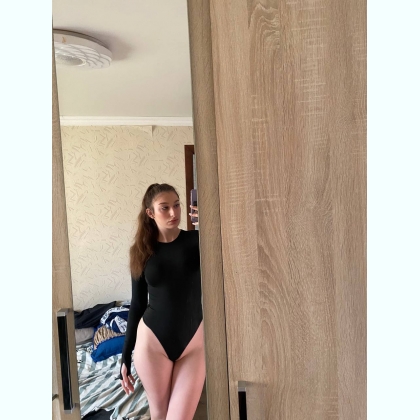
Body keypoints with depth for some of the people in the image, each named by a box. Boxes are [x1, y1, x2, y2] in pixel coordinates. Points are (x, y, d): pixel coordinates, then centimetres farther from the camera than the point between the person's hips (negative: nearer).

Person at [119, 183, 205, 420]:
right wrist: (126, 356, 6)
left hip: (194, 340, -1)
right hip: (153, 342, 1)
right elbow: (137, 305, 4)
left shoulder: (196, 240, -5)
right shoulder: (142, 251, -2)